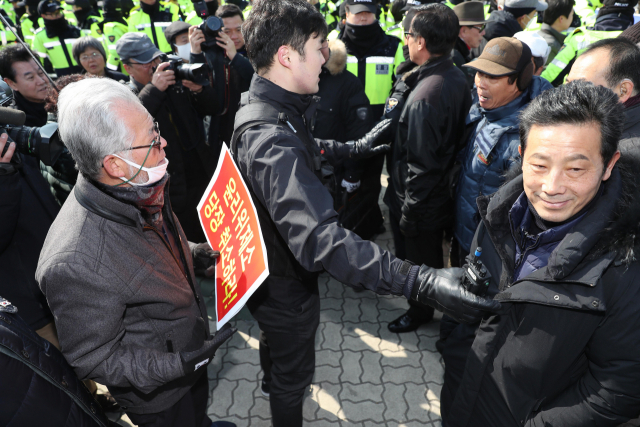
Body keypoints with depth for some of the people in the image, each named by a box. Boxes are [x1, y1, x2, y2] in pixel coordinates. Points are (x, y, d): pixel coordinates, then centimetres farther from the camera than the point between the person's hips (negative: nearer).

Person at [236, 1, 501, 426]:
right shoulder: (271, 140, -39)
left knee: (275, 334, 37)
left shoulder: (262, 107, -5)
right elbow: (322, 238, -50)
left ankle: (271, 380, 68)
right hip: (285, 282, -10)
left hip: (266, 261, 10)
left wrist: (355, 147, 21)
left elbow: (305, 147, 16)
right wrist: (422, 282, -53)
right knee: (294, 373, 17)